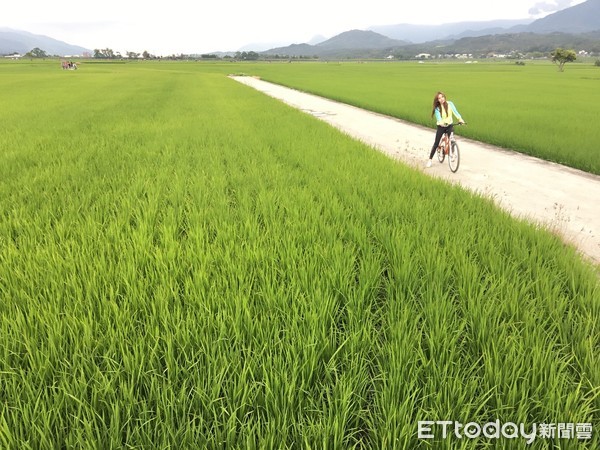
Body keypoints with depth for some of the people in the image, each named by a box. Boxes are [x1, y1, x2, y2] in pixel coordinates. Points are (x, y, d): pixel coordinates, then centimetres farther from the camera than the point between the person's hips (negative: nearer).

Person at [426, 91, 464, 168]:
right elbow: (438, 118, -22)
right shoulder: (437, 108, -11)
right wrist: (442, 122, -45)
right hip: (441, 126, -1)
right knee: (436, 143, -2)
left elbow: (455, 112, -15)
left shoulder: (449, 103, -7)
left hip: (450, 125, 1)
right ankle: (430, 159, 5)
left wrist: (460, 119, -32)